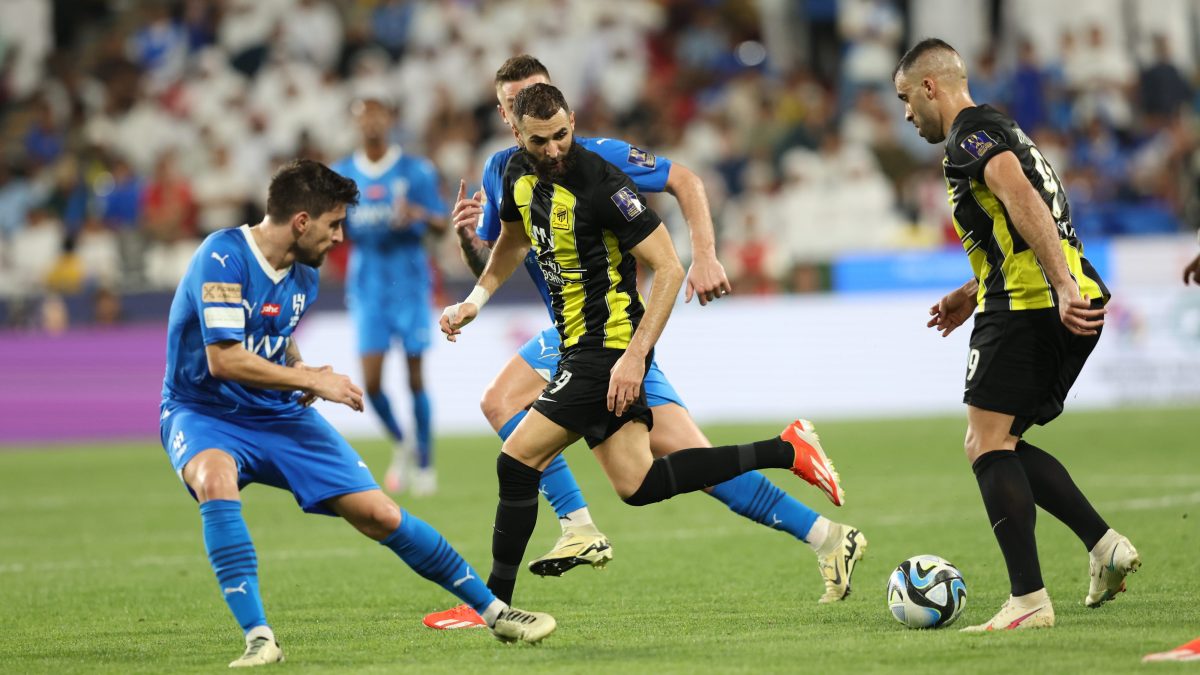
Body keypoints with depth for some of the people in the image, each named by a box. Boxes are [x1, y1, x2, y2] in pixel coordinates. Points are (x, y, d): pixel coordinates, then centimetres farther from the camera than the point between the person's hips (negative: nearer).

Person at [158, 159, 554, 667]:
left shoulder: (304, 278, 4)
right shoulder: (223, 258, -21)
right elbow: (223, 358, -27)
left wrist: (299, 371, 1)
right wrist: (310, 380, -20)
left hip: (277, 415, 6)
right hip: (202, 414, -6)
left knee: (379, 514, -3)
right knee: (215, 478, -40)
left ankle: (492, 610, 11)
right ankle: (258, 638, -38)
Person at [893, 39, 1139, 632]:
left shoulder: (970, 135, -6)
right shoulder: (1001, 132, 27)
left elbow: (1021, 198, -23)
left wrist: (1062, 286, -30)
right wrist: (971, 293, 31)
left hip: (1027, 307, -10)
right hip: (1071, 308, 10)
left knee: (986, 445, -9)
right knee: (1002, 445, 16)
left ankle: (1028, 601, -17)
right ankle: (1104, 544, 4)